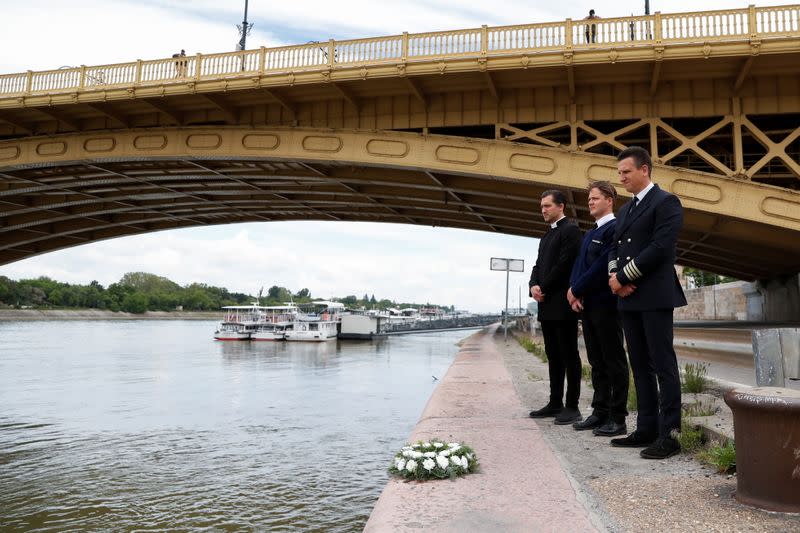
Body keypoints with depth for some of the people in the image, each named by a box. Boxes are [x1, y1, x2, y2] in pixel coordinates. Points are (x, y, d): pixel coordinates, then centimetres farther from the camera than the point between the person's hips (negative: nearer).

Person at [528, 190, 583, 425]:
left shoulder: (570, 229, -6)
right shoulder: (547, 235, 22)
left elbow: (564, 264, -15)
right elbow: (539, 265, 17)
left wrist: (544, 288, -9)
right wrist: (534, 285, -3)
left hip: (563, 303, -9)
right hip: (547, 305, 9)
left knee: (569, 355, -4)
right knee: (553, 355, 11)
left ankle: (572, 407, 0)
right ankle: (555, 403, 17)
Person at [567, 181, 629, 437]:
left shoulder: (615, 228, -9)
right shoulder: (590, 234, 21)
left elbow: (604, 264, -17)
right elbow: (579, 264, 14)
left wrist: (577, 289, -12)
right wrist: (574, 292, -3)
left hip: (606, 303, -9)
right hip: (587, 304, 9)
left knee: (614, 362, -1)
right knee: (597, 362, 12)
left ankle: (617, 418, 5)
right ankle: (600, 412, 20)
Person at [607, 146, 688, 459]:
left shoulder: (666, 202, -4)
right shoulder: (625, 210, 21)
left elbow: (660, 247, -15)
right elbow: (614, 248, 18)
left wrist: (623, 276, -13)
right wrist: (614, 275, -3)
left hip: (655, 296, -8)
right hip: (628, 298, 8)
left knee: (662, 365, -5)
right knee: (640, 366, 10)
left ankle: (669, 435, 0)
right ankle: (646, 429, 16)